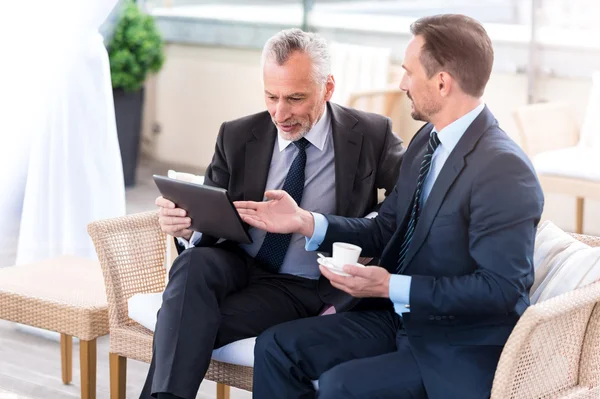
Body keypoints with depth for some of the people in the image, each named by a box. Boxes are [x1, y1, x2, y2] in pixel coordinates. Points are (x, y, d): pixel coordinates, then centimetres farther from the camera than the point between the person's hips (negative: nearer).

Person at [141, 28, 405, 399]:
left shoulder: (370, 135, -3)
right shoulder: (238, 136, 2)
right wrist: (187, 225, -22)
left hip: (308, 288, -3)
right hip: (239, 266, 3)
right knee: (194, 264, -33)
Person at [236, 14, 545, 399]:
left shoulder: (504, 171, -23)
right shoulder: (427, 141, 5)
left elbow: (501, 288, -25)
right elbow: (386, 231, 11)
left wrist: (392, 287, -26)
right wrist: (306, 222, -2)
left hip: (463, 350, -8)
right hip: (401, 316, 9)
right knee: (277, 347, 0)